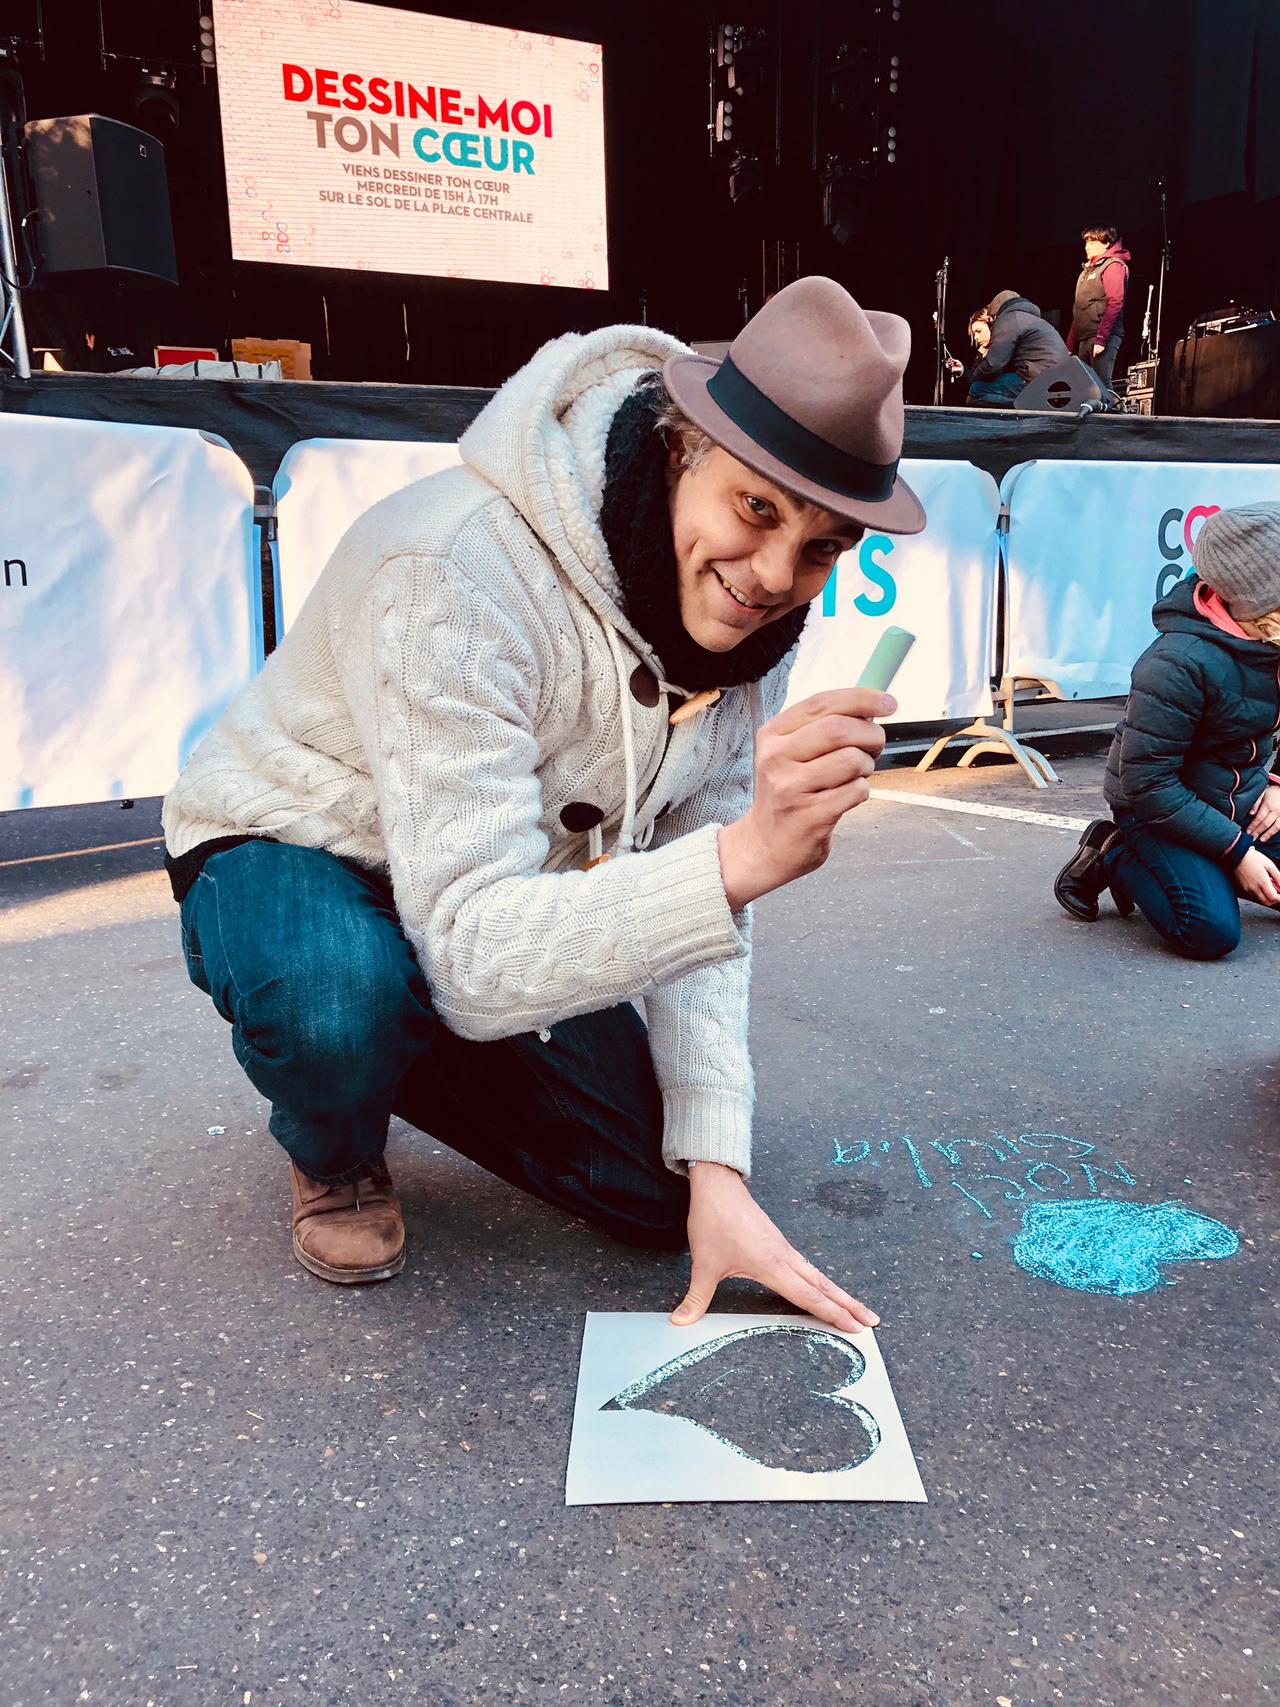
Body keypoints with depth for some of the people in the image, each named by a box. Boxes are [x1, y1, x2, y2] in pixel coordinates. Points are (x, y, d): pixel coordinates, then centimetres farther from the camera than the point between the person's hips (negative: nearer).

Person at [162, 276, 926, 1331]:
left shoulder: (746, 611, -14)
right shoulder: (461, 570, -34)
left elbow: (690, 902, -11)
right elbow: (477, 957, -39)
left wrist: (716, 1172, -18)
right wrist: (744, 858, -54)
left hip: (521, 900, 5)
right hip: (297, 855, -4)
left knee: (664, 1192, -3)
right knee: (342, 998, -40)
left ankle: (401, 1056, 20)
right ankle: (333, 1156, -1)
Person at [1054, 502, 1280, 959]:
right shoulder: (1178, 663, -29)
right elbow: (1148, 786, -26)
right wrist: (1237, 851, -22)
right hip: (1162, 810, -7)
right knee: (1212, 932, -22)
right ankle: (1116, 858, 1)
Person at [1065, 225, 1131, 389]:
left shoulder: (1112, 266, -3)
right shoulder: (1088, 270, 22)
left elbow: (1115, 304, -15)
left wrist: (1101, 338, -23)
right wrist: (1070, 345, 18)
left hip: (1103, 338, -9)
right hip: (1084, 338, 9)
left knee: (1101, 385, -16)